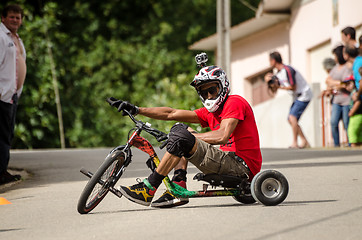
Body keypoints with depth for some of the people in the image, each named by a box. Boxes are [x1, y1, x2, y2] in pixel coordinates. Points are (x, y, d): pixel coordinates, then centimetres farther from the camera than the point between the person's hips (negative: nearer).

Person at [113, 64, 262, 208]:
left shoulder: (235, 102, -6)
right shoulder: (209, 112, 19)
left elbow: (222, 137, -22)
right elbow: (172, 114, 14)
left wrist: (191, 137, -14)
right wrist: (137, 110, 7)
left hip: (242, 167, -10)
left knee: (181, 137, -19)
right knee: (180, 128, 15)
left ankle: (148, 190, -15)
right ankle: (179, 190, -1)